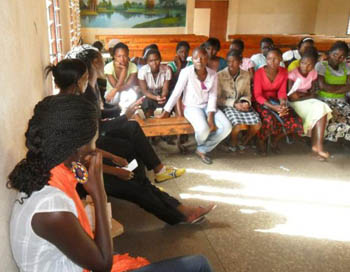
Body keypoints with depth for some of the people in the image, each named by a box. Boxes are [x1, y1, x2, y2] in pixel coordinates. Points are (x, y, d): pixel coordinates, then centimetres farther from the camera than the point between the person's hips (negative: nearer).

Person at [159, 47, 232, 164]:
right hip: (192, 107, -4)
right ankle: (200, 145, 9)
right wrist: (166, 111, -12)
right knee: (203, 129, -32)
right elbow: (177, 92, -10)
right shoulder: (186, 72, -11)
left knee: (226, 127, -19)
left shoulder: (213, 74, -1)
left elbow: (212, 96, -3)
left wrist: (210, 117, -15)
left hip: (208, 106, 4)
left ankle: (202, 150, 0)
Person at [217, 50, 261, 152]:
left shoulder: (246, 75, 3)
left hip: (242, 104, 4)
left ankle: (244, 143, 9)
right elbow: (218, 98, -7)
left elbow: (247, 94, 13)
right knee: (237, 125, -32)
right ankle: (233, 144, 3)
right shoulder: (220, 75, -9)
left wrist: (246, 102, -11)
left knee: (257, 124, -20)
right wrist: (234, 104, -16)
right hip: (227, 105, -4)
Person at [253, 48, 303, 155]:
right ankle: (261, 142, -1)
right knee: (269, 120, -35)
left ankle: (275, 140, 10)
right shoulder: (259, 73, -15)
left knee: (295, 120, -18)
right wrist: (273, 107, -27)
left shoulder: (284, 72, -2)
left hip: (275, 101, 5)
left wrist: (283, 104, -21)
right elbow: (258, 95, -15)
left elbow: (282, 92, 2)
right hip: (261, 102, -4)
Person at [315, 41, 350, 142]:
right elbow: (322, 86, -16)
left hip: (341, 101, 5)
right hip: (324, 100, -4)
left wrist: (331, 89, -14)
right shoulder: (321, 65, -2)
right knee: (332, 118, -34)